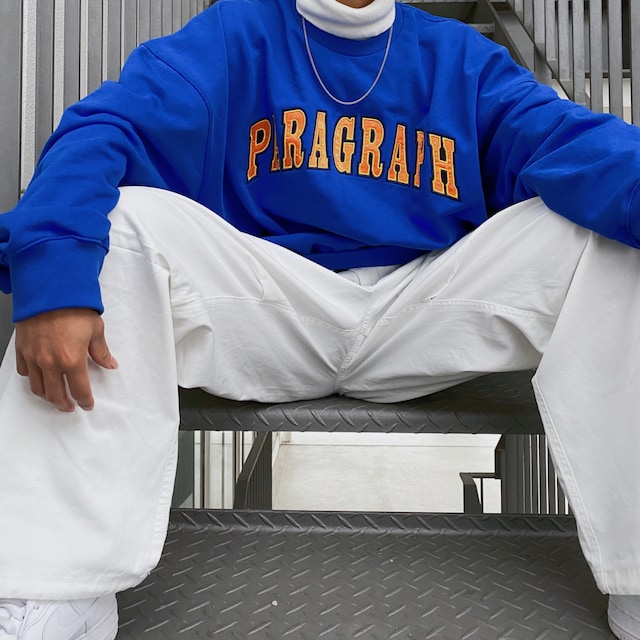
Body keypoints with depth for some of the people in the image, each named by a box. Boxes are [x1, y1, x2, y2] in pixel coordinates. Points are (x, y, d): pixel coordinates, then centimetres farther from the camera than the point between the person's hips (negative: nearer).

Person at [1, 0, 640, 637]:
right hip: (269, 313, -1)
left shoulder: (460, 53, 14)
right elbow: (105, 124, -9)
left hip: (428, 316, 2)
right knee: (117, 219, -21)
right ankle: (64, 588, -24)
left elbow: (565, 137, -5)